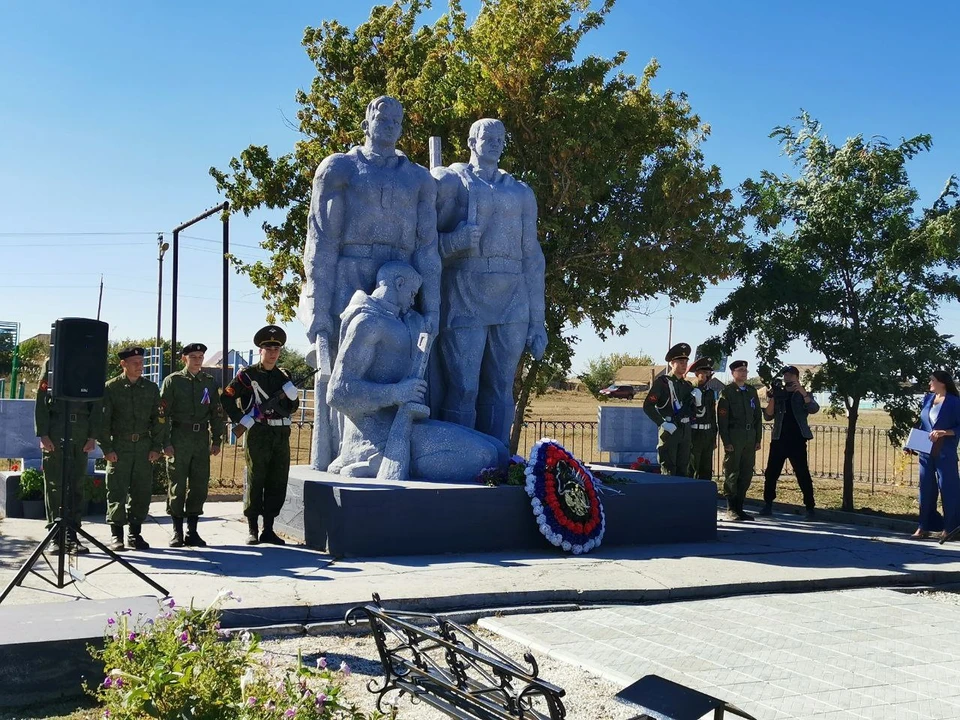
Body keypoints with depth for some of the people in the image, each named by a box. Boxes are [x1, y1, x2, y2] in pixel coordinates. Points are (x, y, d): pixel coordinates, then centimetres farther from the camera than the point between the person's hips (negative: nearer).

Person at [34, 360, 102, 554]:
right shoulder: (51, 363, 5)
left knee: (77, 485, 3)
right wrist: (43, 434, -7)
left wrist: (93, 436, 0)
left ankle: (72, 536, 8)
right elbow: (41, 401, 0)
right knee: (54, 484, 1)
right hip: (54, 432, -1)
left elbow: (97, 405, 7)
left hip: (81, 433, 2)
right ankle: (55, 536, 8)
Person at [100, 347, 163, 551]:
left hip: (144, 446, 3)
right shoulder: (111, 387, -1)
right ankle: (116, 535, 7)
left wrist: (156, 447, 3)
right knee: (117, 490, -3)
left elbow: (157, 419, 10)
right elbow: (103, 420, -2)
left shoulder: (151, 388, 9)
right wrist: (107, 449, -8)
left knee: (142, 490, 4)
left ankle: (135, 533, 15)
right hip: (119, 446, -3)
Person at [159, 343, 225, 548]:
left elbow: (217, 413, 14)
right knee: (177, 486, 1)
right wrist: (165, 443, -9)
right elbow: (163, 413, -3)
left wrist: (217, 440, 8)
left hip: (201, 439, 3)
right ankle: (177, 532, 9)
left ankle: (192, 531, 13)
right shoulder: (172, 381, 0)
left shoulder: (210, 382, 11)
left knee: (200, 486, 4)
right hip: (179, 439, -3)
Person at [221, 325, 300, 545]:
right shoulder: (247, 375, -1)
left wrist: (292, 394, -3)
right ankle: (253, 530, 7)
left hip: (281, 436, 5)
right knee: (255, 483, -1)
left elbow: (293, 407, 18)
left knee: (278, 484, 6)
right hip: (258, 435, -5)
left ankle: (268, 530, 15)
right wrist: (241, 420, -10)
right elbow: (226, 398, -2)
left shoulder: (284, 376, 14)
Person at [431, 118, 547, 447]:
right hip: (464, 300, -3)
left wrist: (537, 321, 11)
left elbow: (532, 257, 16)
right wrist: (456, 241, -16)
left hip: (511, 305, 4)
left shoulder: (521, 192, 20)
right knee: (463, 390, -10)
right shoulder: (449, 180, 10)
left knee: (500, 392, 2)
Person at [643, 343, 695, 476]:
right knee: (668, 471, -5)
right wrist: (662, 423, -17)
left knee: (683, 470, 10)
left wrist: (697, 399, -4)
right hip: (669, 429, -6)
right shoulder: (662, 382, -5)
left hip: (685, 430, 6)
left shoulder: (687, 385, 15)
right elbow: (647, 406, -12)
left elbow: (692, 411, 16)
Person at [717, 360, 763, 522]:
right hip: (734, 437, -6)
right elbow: (722, 419, -7)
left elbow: (758, 416, 16)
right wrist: (726, 441, -13)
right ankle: (730, 510, 3)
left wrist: (758, 438, 10)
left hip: (750, 438, 6)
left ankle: (739, 508, 14)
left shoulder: (752, 391, 14)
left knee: (746, 474, 7)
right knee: (732, 474, -2)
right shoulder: (726, 392, -3)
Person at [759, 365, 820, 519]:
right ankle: (768, 504, 11)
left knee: (803, 475, -5)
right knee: (771, 473, 1)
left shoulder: (804, 395, 8)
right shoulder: (778, 394, 14)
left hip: (797, 441, -3)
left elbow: (814, 409, -12)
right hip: (779, 440, 3)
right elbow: (768, 416, 5)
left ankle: (810, 508, -2)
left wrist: (803, 392, -25)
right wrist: (772, 399, -11)